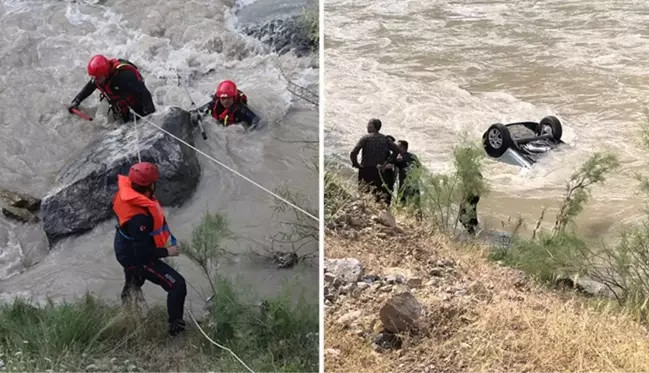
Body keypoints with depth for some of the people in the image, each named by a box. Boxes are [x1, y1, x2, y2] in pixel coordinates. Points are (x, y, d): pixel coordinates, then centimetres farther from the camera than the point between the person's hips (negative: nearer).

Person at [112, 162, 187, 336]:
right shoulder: (139, 217, -43)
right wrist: (167, 252, -22)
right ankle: (176, 327, 5)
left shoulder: (126, 189, -19)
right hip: (137, 259, -9)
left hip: (126, 247, 9)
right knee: (177, 285, -10)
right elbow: (142, 253, -37)